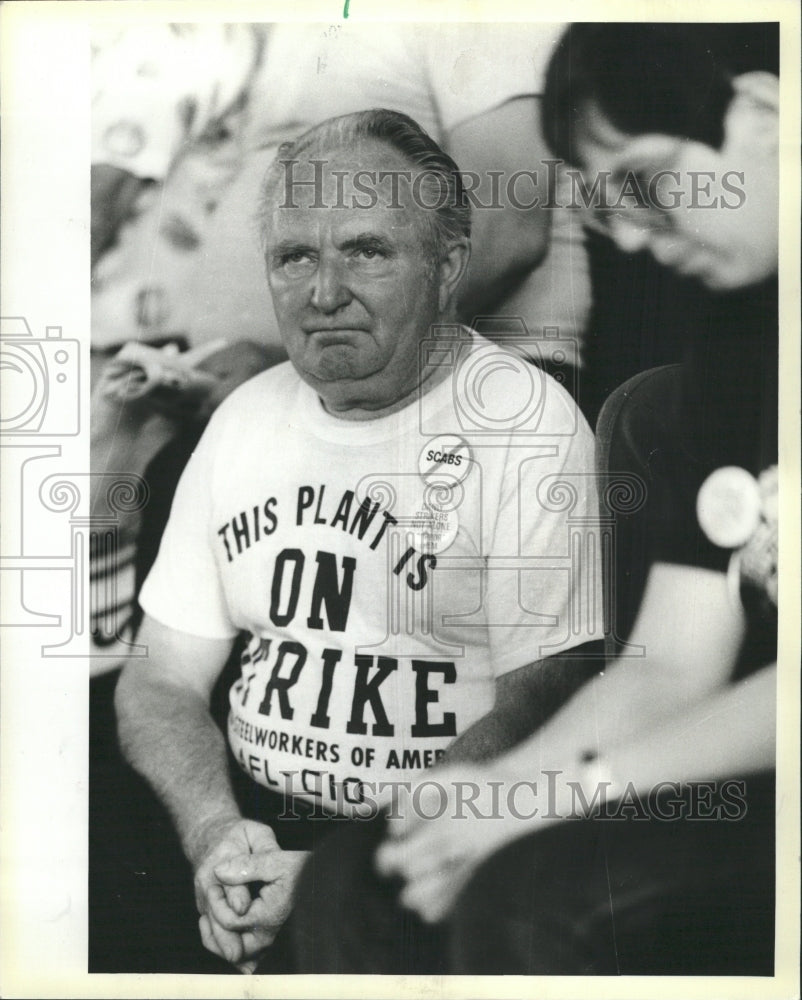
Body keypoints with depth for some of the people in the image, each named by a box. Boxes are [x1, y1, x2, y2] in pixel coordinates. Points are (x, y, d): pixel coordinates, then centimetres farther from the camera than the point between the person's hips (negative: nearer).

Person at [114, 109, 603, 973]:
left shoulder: (528, 426, -9)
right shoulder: (244, 420, 9)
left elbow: (541, 714, -14)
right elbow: (162, 682, 9)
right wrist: (214, 829, -10)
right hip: (252, 829, 5)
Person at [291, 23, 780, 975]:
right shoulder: (727, 357, 12)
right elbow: (669, 667, 7)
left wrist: (572, 790, -16)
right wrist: (501, 792, -8)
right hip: (745, 786, 7)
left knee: (545, 898, -28)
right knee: (359, 884, -1)